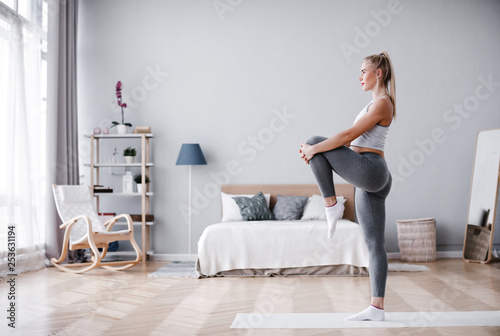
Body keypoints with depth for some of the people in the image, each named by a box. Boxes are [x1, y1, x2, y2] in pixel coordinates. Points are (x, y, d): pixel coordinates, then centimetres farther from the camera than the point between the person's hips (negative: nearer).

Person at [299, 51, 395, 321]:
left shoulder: (382, 102, -8)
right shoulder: (378, 102, 23)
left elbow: (348, 136, -15)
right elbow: (351, 138, 21)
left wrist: (313, 149, -9)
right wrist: (315, 148, 12)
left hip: (368, 169, -10)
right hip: (372, 179, 10)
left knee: (315, 143, -1)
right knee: (375, 245, 6)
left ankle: (331, 205, -2)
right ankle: (377, 308, 8)